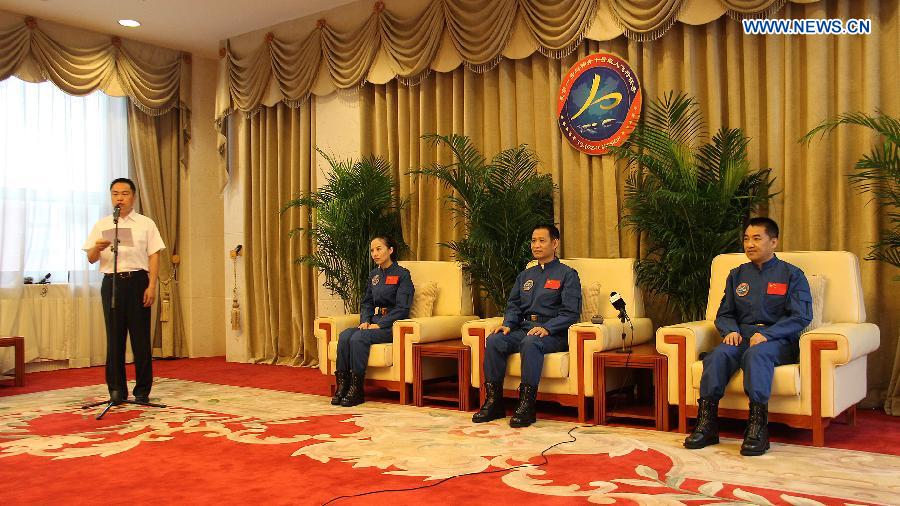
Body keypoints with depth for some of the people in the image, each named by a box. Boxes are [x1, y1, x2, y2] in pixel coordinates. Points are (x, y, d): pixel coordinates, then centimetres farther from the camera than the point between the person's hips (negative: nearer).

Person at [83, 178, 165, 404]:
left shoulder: (146, 224, 7)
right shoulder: (102, 225, 12)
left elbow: (153, 256, 2)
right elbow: (91, 259, 9)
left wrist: (152, 286, -8)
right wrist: (97, 248, -14)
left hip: (138, 281, -2)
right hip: (112, 282, 2)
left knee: (141, 337, -1)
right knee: (114, 337, 4)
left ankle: (142, 390, 7)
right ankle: (117, 389, 12)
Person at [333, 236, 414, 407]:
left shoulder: (402, 274, -3)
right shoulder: (374, 275, 18)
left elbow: (402, 308, -11)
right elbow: (366, 302, 20)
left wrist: (380, 325, -17)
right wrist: (365, 321, -1)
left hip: (391, 324, -6)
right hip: (374, 322, 6)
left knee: (359, 338, -31)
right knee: (344, 336, -23)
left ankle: (357, 390, -25)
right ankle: (342, 386, -24)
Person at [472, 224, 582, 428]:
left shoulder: (567, 274, 5)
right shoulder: (525, 275, 25)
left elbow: (571, 312, -6)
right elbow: (513, 305, 20)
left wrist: (546, 328, -20)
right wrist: (508, 324, -1)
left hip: (553, 333, -5)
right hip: (523, 329, 6)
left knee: (530, 343, -37)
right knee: (494, 340, -22)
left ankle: (526, 406, -35)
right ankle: (494, 402, -19)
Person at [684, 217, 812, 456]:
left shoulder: (792, 274, 9)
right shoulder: (737, 275, 22)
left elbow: (801, 317, -2)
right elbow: (724, 314, 21)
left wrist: (766, 334, -17)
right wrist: (731, 330, -3)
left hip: (778, 340, -3)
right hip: (742, 337, 3)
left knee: (756, 353, -38)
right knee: (719, 354, -31)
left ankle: (758, 427, -43)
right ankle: (707, 423, -36)